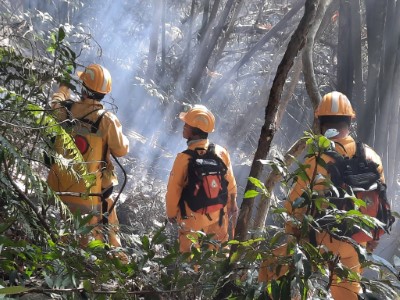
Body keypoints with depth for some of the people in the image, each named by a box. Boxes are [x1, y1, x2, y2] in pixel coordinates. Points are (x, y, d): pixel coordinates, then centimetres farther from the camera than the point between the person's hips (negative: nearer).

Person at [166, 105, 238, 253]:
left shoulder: (184, 158, -25)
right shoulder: (221, 152, -13)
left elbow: (173, 190, -16)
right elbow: (230, 183, 0)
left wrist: (171, 213, 1)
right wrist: (232, 206, 16)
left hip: (192, 218, -4)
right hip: (218, 214, 4)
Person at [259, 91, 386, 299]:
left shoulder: (320, 160, -16)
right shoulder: (371, 157, 1)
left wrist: (292, 234, 5)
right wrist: (373, 237, 21)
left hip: (322, 242, -5)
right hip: (355, 245, 5)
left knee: (271, 269, 5)